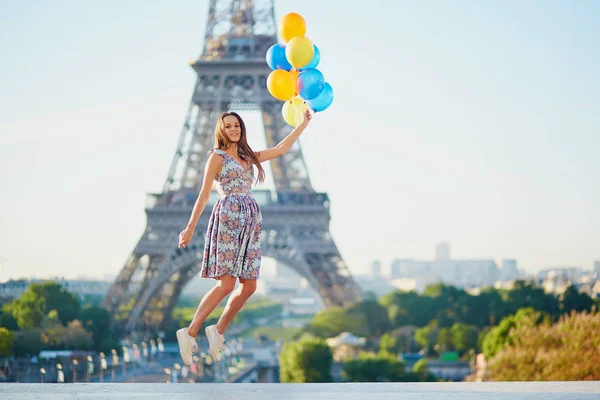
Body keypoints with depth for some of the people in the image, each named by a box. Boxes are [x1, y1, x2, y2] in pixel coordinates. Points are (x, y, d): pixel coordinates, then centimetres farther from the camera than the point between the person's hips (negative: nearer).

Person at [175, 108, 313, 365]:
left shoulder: (249, 156, 19)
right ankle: (190, 333, -7)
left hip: (251, 219, 7)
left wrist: (303, 124, 26)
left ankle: (218, 332, 13)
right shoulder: (217, 157, 2)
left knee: (249, 286, 0)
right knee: (226, 283, -13)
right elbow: (204, 194, -2)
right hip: (228, 217, -7)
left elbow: (280, 149, 24)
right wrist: (190, 228, -7)